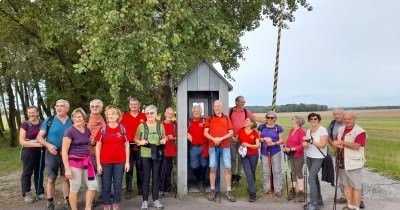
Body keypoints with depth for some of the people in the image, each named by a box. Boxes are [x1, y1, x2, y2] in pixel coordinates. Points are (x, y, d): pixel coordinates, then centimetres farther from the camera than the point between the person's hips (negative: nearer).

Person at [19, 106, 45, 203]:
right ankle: (26, 193, 15)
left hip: (40, 152, 4)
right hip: (28, 152, -4)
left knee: (39, 172, 13)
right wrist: (36, 144, -20)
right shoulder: (25, 124, -7)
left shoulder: (42, 123, 5)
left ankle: (40, 192, 23)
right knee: (27, 173, 5)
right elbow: (22, 141, -12)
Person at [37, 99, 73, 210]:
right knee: (51, 179, 5)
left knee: (66, 178, 9)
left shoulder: (72, 122, 1)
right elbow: (39, 137, 0)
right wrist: (48, 145, -17)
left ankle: (67, 201, 20)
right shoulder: (49, 120, -3)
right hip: (52, 153, -1)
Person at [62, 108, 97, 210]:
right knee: (74, 188, 3)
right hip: (74, 162, -6)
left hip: (87, 162, 6)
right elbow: (64, 151, -13)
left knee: (93, 185, 6)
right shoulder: (70, 131, -10)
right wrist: (67, 168, -18)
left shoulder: (87, 130, 8)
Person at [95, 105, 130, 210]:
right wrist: (98, 163, -5)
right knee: (106, 185, 7)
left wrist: (127, 162, 0)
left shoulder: (122, 129, 1)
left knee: (118, 184, 8)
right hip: (105, 162, 0)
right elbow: (98, 147, 0)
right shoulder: (102, 129, -1)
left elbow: (126, 146, 4)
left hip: (120, 161, 1)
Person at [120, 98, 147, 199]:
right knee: (129, 168, 0)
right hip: (129, 145, -1)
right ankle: (128, 191, 8)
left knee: (140, 168, 9)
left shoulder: (143, 116, 6)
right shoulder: (125, 116, 4)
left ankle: (141, 189, 22)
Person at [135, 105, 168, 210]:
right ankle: (145, 201, 11)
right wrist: (140, 142, -16)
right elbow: (136, 139, 4)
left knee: (156, 177, 8)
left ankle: (155, 200, 19)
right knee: (146, 177, 2)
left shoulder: (160, 125, 5)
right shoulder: (141, 126, -1)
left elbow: (164, 137, 15)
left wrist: (164, 140, -7)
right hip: (145, 155, -2)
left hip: (157, 154, 2)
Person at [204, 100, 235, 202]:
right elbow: (205, 133, 3)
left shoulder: (226, 118, 12)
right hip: (213, 147, 0)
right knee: (212, 168, 0)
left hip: (225, 146, 0)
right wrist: (214, 139, -14)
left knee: (227, 168, -3)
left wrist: (221, 138, -11)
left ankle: (229, 191, 4)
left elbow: (231, 133, 4)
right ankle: (212, 191, 9)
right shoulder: (209, 119, 10)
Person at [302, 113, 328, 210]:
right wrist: (304, 144, -11)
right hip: (309, 157, 7)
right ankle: (319, 200, 26)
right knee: (314, 178, 14)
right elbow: (305, 143, 11)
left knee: (311, 178, -14)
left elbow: (322, 145, -19)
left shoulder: (322, 130, -11)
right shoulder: (308, 131, 10)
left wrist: (311, 141, -22)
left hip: (318, 157, -7)